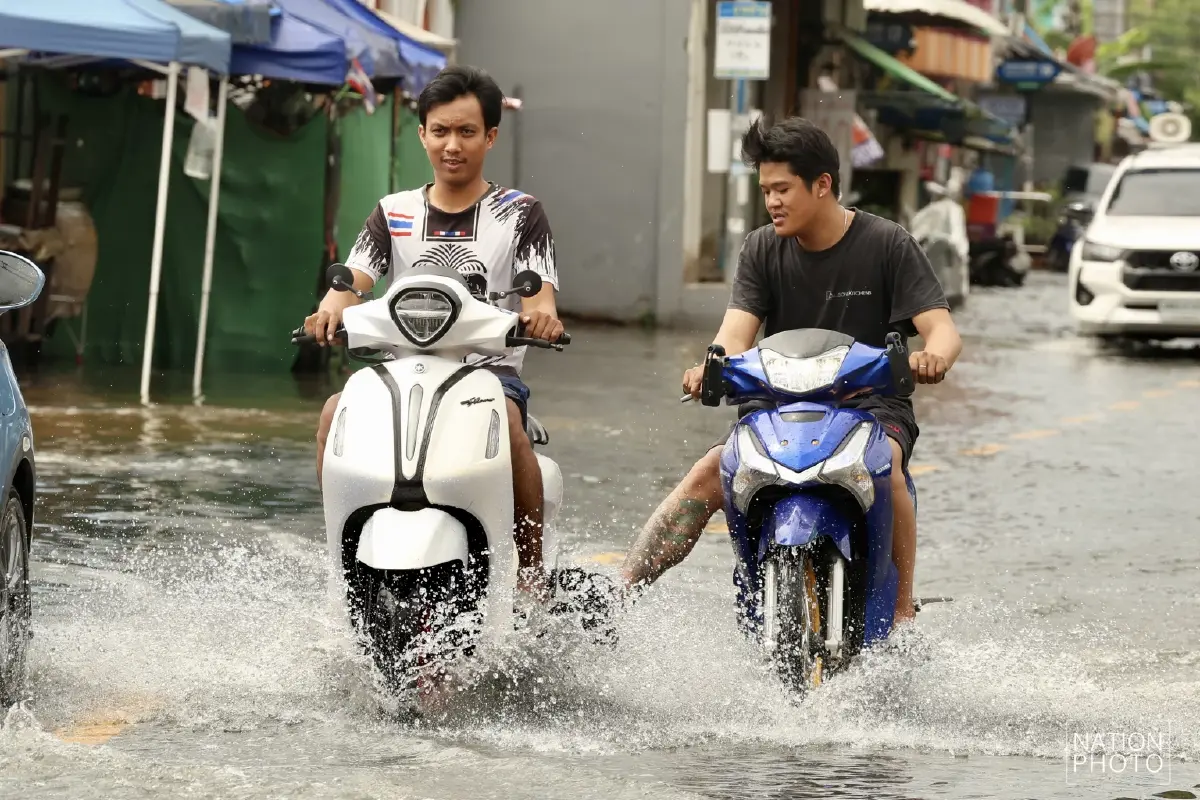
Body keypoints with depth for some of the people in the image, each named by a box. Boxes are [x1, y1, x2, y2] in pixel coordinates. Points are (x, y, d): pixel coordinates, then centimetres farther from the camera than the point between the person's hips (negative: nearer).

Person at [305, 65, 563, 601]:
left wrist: (541, 316, -32)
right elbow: (354, 279, 0)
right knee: (336, 412, -28)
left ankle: (531, 572, -27)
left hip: (491, 369, -2)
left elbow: (539, 294, -6)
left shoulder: (518, 214, 8)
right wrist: (330, 309, -25)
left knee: (505, 419, -36)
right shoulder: (394, 214, 15)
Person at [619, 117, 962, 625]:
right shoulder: (763, 249, 6)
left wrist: (932, 356, -37)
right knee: (705, 478, -19)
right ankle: (618, 598, -24)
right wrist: (710, 367, -31)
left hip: (872, 401, -3)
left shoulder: (887, 245, -4)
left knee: (883, 467, -36)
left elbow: (941, 328, -11)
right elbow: (737, 331, -7)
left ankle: (902, 613, -30)